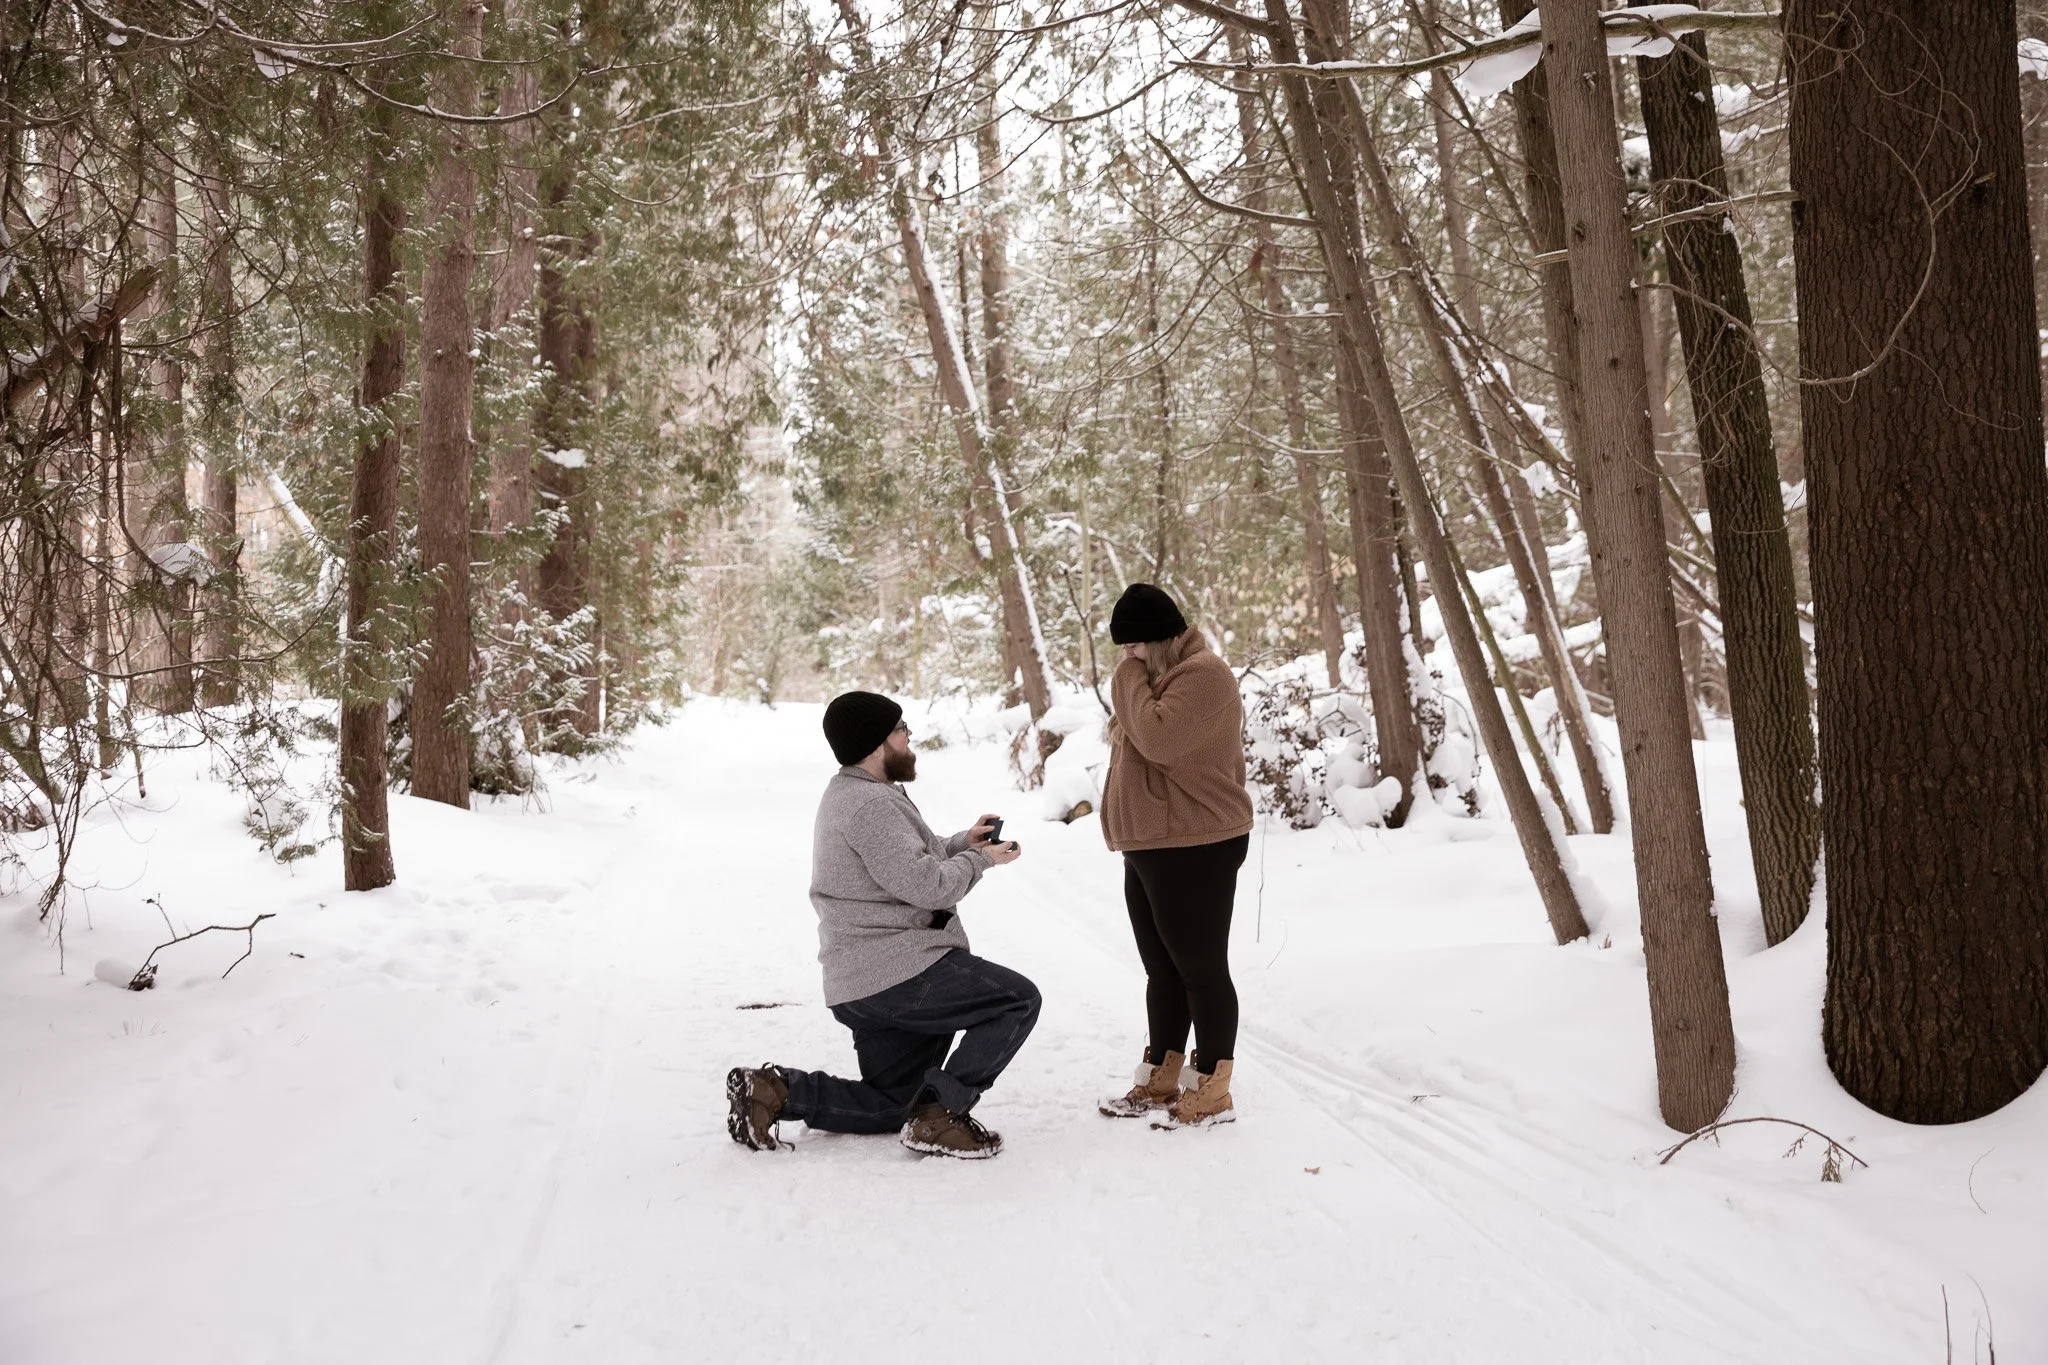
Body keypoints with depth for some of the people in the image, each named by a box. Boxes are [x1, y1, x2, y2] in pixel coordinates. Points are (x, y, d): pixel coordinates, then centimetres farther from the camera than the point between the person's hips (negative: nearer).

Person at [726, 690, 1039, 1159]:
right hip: (897, 974, -11)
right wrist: (979, 859, -5)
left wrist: (960, 843, 11)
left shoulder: (849, 794, 17)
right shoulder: (869, 804, -18)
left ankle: (774, 1088, 7)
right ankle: (941, 1113, -10)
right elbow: (925, 885, -21)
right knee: (1019, 1000, -9)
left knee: (890, 1107, 19)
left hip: (862, 986, 11)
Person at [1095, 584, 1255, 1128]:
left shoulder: (1203, 674, -15)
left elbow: (1158, 739, -26)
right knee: (1162, 971, 15)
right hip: (1148, 850, 10)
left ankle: (1213, 1093, 5)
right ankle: (1159, 1081, 25)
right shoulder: (1160, 676, 18)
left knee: (1200, 968, -3)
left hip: (1195, 851, -10)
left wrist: (1130, 681, -16)